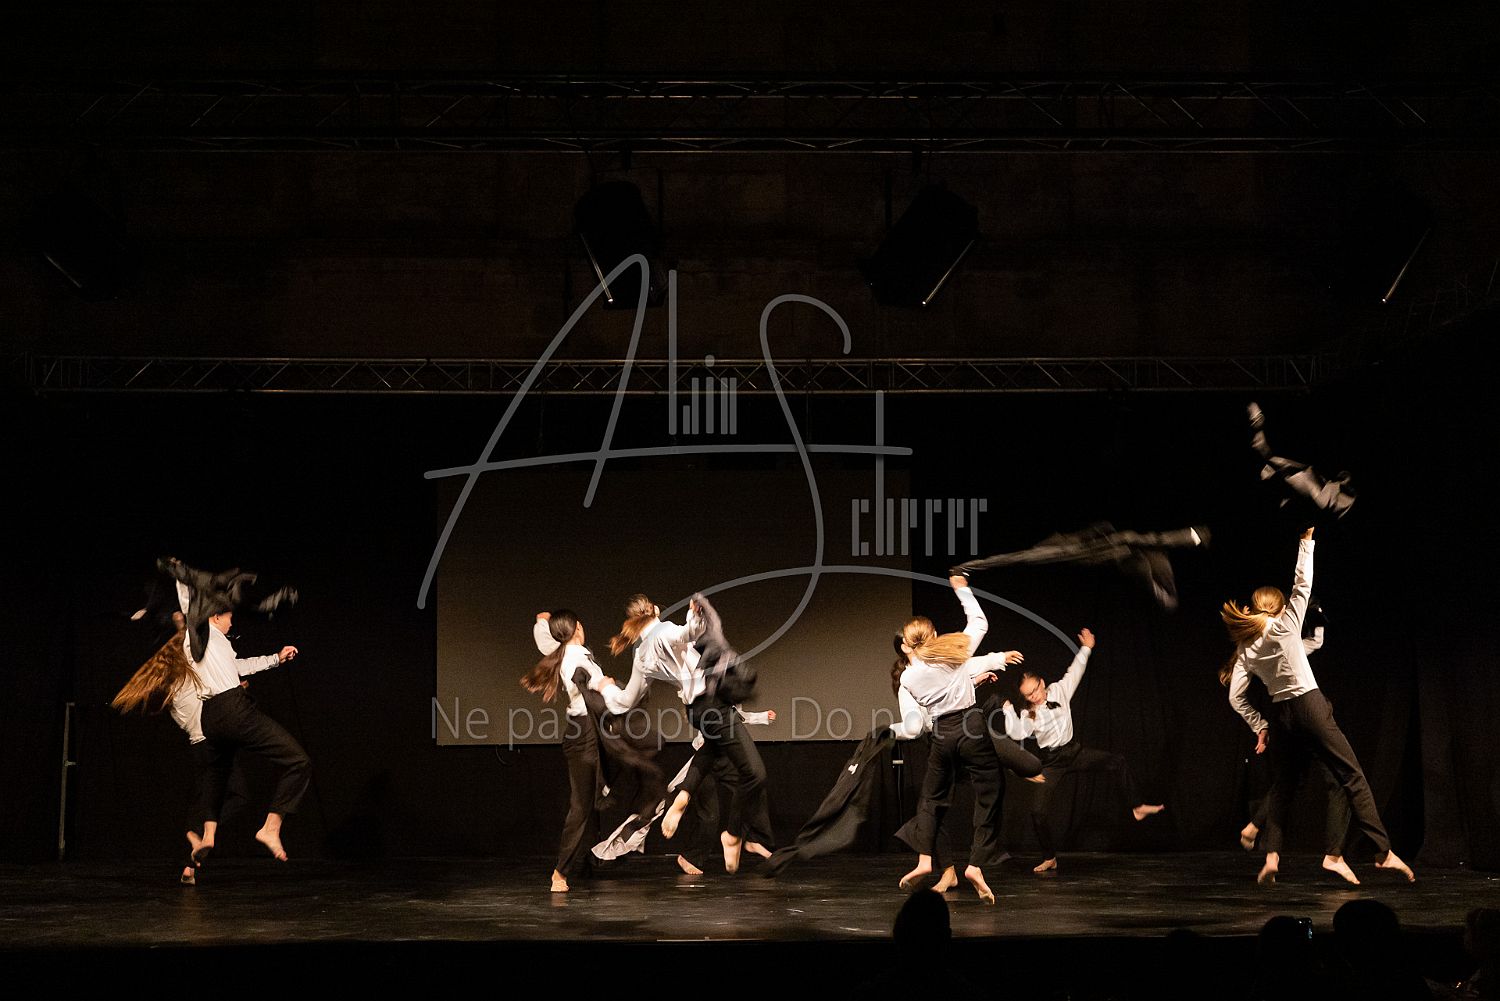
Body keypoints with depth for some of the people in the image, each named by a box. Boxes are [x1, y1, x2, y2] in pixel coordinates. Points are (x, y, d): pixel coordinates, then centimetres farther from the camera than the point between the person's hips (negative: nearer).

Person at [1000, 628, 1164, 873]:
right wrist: (1008, 710, -29)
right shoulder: (1027, 714, -10)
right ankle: (1049, 858, 5)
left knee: (1117, 762, -10)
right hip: (1050, 762, -3)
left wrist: (1085, 649, 4)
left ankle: (1136, 807, 2)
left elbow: (1075, 671, 6)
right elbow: (1017, 733, -27)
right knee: (1038, 810, -11)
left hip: (1073, 751, 3)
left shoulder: (1059, 690, -2)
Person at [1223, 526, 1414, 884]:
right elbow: (1303, 584, 3)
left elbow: (1235, 697, 4)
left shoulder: (1245, 649, 9)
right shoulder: (1284, 624, -2)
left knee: (1281, 788, 15)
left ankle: (1271, 857, 1)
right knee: (1353, 777, -4)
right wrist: (1306, 541, 10)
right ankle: (1384, 852, -10)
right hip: (1310, 706, -5)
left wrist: (1259, 726, 12)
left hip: (1279, 715, 5)